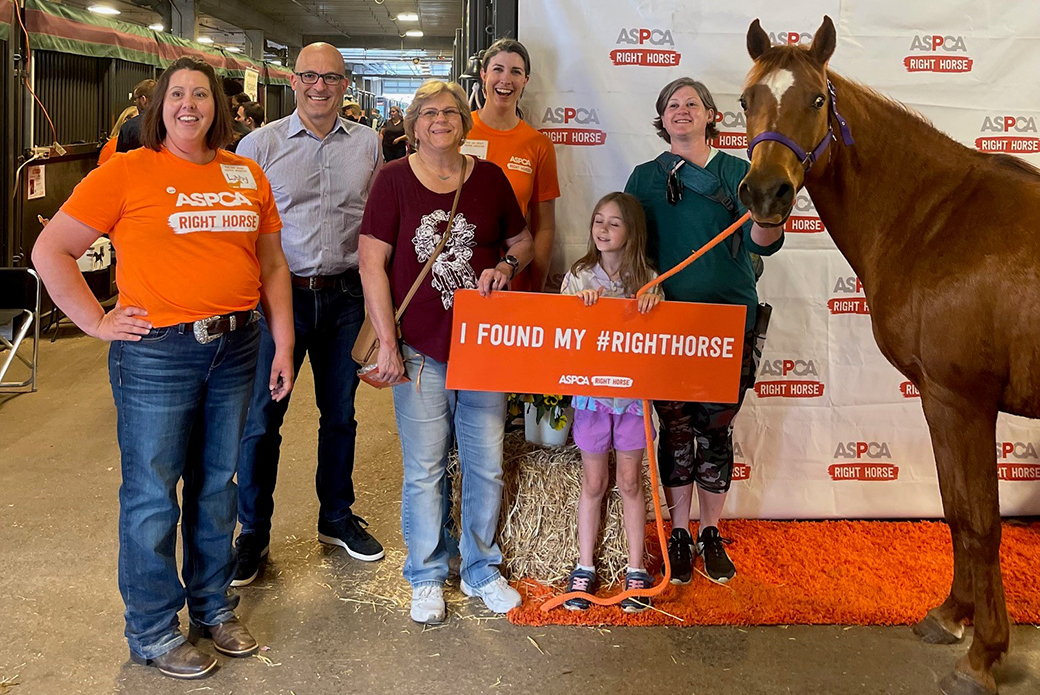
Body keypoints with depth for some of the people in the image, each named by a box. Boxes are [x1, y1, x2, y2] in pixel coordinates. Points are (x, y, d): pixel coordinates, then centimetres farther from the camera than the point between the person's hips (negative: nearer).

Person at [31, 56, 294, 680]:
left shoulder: (248, 175, 10)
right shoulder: (125, 172, -3)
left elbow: (271, 263, 14)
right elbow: (51, 251, -1)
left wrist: (284, 344, 9)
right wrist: (97, 323, -7)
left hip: (235, 347, 4)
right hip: (157, 352, -4)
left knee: (217, 483, 15)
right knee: (152, 494, 5)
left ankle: (213, 606, 33)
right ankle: (153, 632, 22)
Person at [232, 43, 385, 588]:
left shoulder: (368, 145, 7)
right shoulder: (260, 144, 0)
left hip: (344, 295, 3)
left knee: (340, 412, 14)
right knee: (261, 416, 2)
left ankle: (336, 517, 32)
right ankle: (253, 532, 19)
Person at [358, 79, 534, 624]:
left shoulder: (489, 177, 6)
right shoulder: (395, 179, -2)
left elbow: (522, 241, 17)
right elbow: (372, 263, -4)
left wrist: (506, 265, -6)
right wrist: (387, 341, -9)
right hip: (420, 349, -2)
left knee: (486, 466, 10)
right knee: (424, 471, 6)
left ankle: (481, 570, 30)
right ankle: (427, 578, 26)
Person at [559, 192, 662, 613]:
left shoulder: (647, 279, 0)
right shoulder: (578, 277, 1)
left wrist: (654, 303, -22)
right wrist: (583, 301, -21)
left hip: (633, 392, 0)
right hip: (591, 389, 0)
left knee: (630, 483, 8)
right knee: (593, 483, 9)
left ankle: (636, 570, 21)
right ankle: (584, 567, 22)